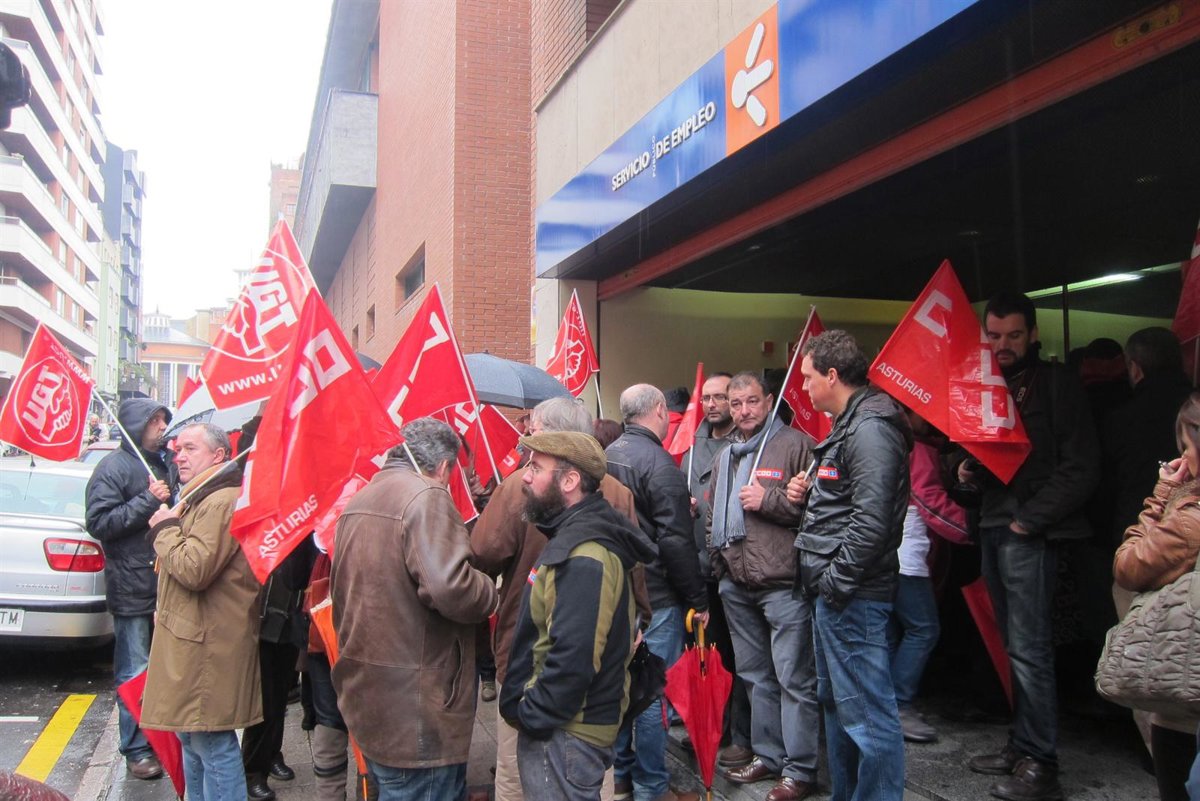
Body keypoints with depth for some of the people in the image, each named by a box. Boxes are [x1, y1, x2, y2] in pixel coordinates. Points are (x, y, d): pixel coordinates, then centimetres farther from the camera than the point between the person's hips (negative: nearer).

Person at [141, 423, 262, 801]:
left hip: (208, 645, -11)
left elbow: (194, 569, -26)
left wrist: (165, 528, -13)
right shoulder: (199, 498, 18)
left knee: (212, 743, -5)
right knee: (192, 738, 20)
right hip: (193, 639, 11)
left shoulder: (222, 502, -19)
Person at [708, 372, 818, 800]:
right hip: (737, 586, 8)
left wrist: (768, 500, -16)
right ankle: (768, 755, 29)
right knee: (755, 676, 17)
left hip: (783, 584, -8)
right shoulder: (724, 456, 17)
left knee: (794, 678, -2)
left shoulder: (795, 445, -6)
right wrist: (716, 557, 20)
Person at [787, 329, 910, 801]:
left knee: (867, 712, -4)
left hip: (852, 595, -11)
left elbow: (871, 519, -24)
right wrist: (810, 494, 8)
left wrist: (836, 582, -19)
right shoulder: (848, 425, 16)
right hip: (833, 590, 11)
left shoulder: (870, 429, -17)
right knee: (835, 700, 20)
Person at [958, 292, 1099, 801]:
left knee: (1028, 648, -7)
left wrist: (1029, 519, -13)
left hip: (1029, 532, -6)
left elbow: (1081, 468, -9)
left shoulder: (1057, 385, -4)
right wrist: (966, 469, 4)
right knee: (1016, 647, 11)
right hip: (993, 527, 6)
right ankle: (1022, 746, 18)